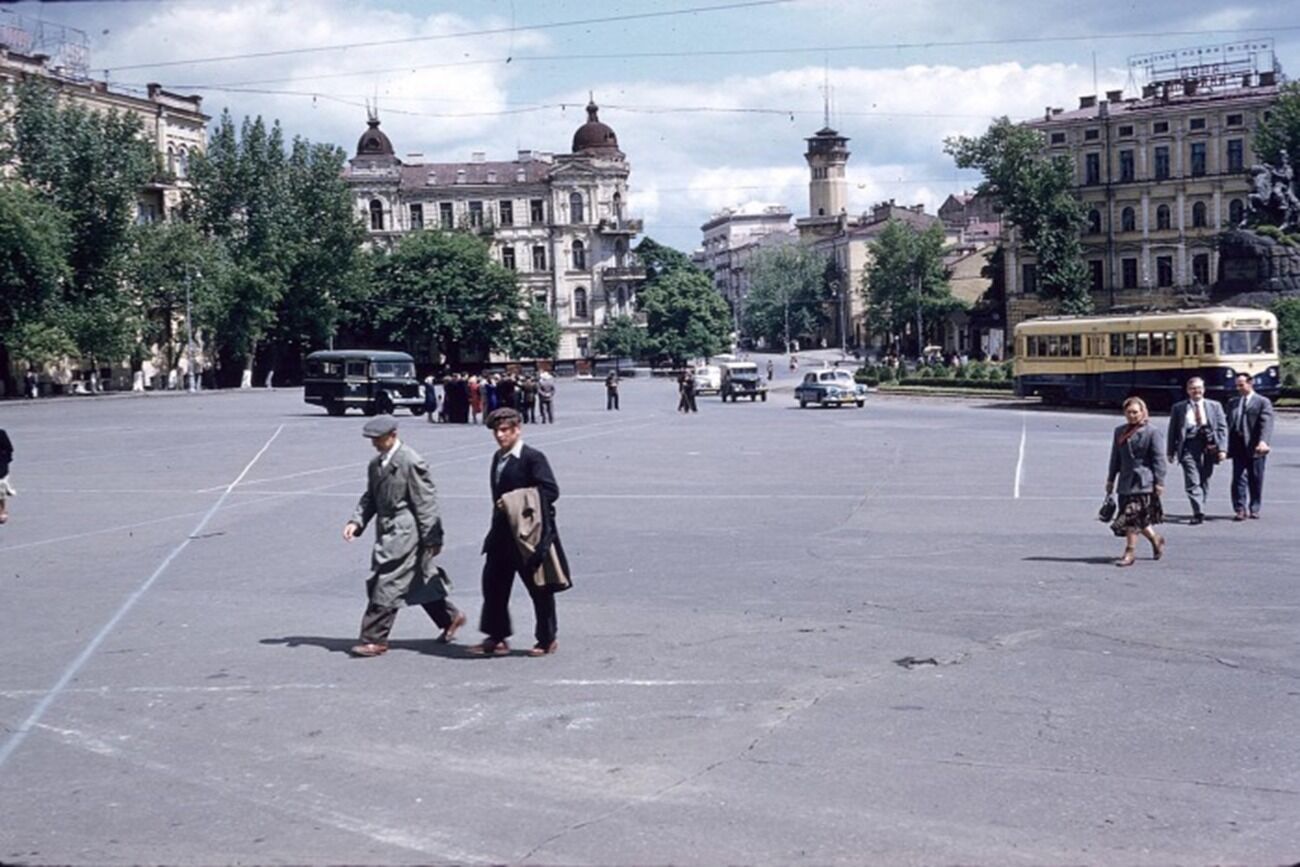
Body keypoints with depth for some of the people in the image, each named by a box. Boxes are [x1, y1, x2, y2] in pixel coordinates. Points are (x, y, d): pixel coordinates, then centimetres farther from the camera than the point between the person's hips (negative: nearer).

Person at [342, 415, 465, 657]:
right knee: (418, 582, 18)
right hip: (388, 530, 8)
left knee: (386, 585, -8)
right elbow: (370, 498, 16)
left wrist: (431, 539, -14)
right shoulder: (375, 464, 11)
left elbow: (426, 501, -14)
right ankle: (450, 617, 35)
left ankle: (375, 640, -2)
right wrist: (356, 522, -1)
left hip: (405, 532, -8)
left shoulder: (411, 462, -14)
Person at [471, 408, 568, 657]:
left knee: (539, 589, 5)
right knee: (493, 583, 6)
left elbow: (551, 491, -19)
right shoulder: (498, 457, 11)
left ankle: (547, 640, 18)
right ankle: (496, 638, 16)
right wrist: (501, 508, 9)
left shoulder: (533, 458, -13)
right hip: (502, 535, 8)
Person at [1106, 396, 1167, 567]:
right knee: (1139, 518, 11)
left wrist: (1159, 482, -9)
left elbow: (1158, 458, -5)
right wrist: (1111, 479, 16)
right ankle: (1155, 539, 34)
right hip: (1126, 481, 6)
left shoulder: (1150, 432, -5)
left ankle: (1129, 553, -3)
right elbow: (1115, 457, 17)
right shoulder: (1119, 431, 11)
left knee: (1132, 517, -9)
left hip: (1143, 481, -6)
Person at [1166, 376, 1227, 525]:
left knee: (1204, 481, 8)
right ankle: (1199, 512, -16)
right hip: (1189, 447, -2)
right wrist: (1170, 451, 2)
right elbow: (1172, 431, 8)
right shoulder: (1179, 408, 8)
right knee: (1193, 482, -11)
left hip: (1208, 447, 2)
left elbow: (1222, 428, 6)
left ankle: (1199, 510, 21)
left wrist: (1222, 448, -5)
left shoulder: (1214, 406, 11)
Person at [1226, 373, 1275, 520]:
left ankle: (1254, 509, 17)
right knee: (1238, 478, -3)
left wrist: (1263, 442, -28)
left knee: (1255, 479, 6)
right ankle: (1240, 509, -1)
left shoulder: (1263, 402, -1)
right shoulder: (1232, 403, 15)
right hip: (1238, 446, 3)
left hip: (1255, 448, -3)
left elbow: (1266, 424, -13)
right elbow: (1228, 424, 13)